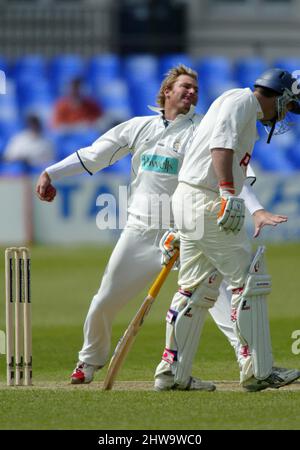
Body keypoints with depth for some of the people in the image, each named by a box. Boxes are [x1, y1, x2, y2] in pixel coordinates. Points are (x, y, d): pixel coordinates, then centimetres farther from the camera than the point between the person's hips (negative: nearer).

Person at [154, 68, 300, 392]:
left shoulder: (248, 113, 25)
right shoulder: (243, 100, -5)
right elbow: (221, 144, -22)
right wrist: (229, 193, -35)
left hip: (187, 201, 10)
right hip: (206, 202, -10)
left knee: (196, 290, 13)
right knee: (250, 281, -7)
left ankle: (171, 374, 15)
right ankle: (257, 372, -6)